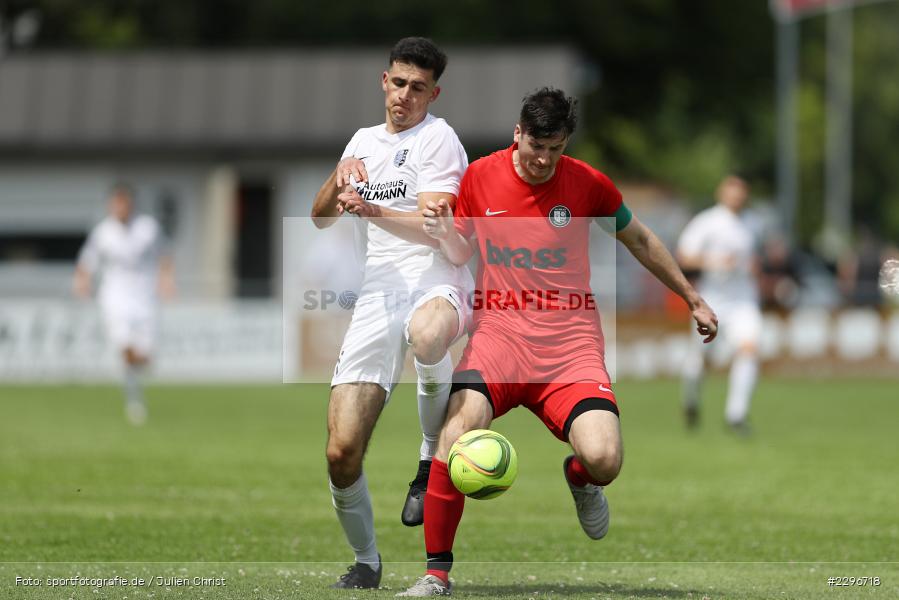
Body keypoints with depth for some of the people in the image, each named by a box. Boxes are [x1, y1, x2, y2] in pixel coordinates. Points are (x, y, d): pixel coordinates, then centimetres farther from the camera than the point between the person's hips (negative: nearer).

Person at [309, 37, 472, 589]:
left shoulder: (437, 137, 0)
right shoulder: (365, 140, 21)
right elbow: (321, 218, 21)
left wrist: (372, 210, -24)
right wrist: (339, 178, 1)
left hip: (437, 284, -5)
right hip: (378, 295, 5)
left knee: (427, 335, -46)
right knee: (342, 454, -6)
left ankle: (434, 458, -22)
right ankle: (366, 560, 17)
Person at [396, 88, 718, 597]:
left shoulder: (588, 183, 2)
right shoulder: (480, 177, 3)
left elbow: (640, 240, 18)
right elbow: (461, 253, 17)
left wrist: (693, 298, 23)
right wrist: (444, 234, -7)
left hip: (570, 342, 0)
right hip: (498, 331, 0)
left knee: (604, 459, -22)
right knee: (458, 430, -28)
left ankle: (580, 479, 20)